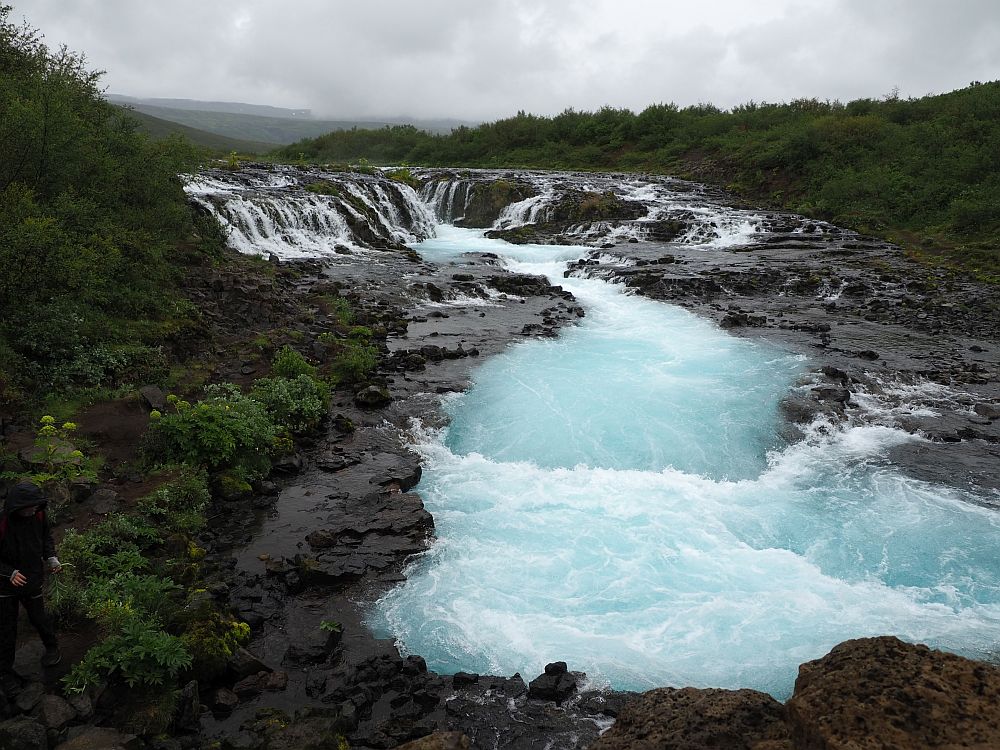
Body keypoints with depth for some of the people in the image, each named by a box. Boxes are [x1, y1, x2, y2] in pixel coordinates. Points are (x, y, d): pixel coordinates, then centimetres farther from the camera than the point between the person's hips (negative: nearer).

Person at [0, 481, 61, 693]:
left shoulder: (38, 515, -15)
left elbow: (46, 537, 5)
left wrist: (51, 558, -8)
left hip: (33, 580, 3)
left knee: (39, 617, 19)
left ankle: (52, 647, 45)